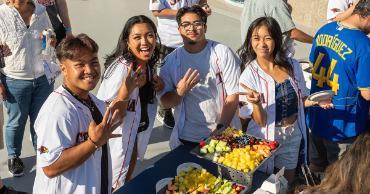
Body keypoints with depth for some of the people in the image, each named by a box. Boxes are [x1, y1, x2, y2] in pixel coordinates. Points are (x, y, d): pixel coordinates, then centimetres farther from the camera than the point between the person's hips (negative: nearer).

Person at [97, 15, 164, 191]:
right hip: (117, 135, -7)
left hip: (136, 132, 8)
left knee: (126, 183, 29)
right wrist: (127, 88, -43)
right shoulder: (122, 68, -30)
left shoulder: (146, 64, -5)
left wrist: (157, 86, -8)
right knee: (115, 187, 13)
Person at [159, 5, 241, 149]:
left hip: (223, 133, -2)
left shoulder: (223, 53, -7)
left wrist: (221, 128, -15)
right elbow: (165, 103, 1)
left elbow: (233, 95, -8)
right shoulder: (171, 60, 0)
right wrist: (180, 91, -19)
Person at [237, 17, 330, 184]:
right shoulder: (248, 76, -18)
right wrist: (256, 103, -38)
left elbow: (302, 100, 9)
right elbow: (260, 121, -18)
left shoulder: (292, 66, -7)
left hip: (293, 136, 4)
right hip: (266, 138, -3)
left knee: (288, 181, 23)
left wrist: (316, 101, -12)